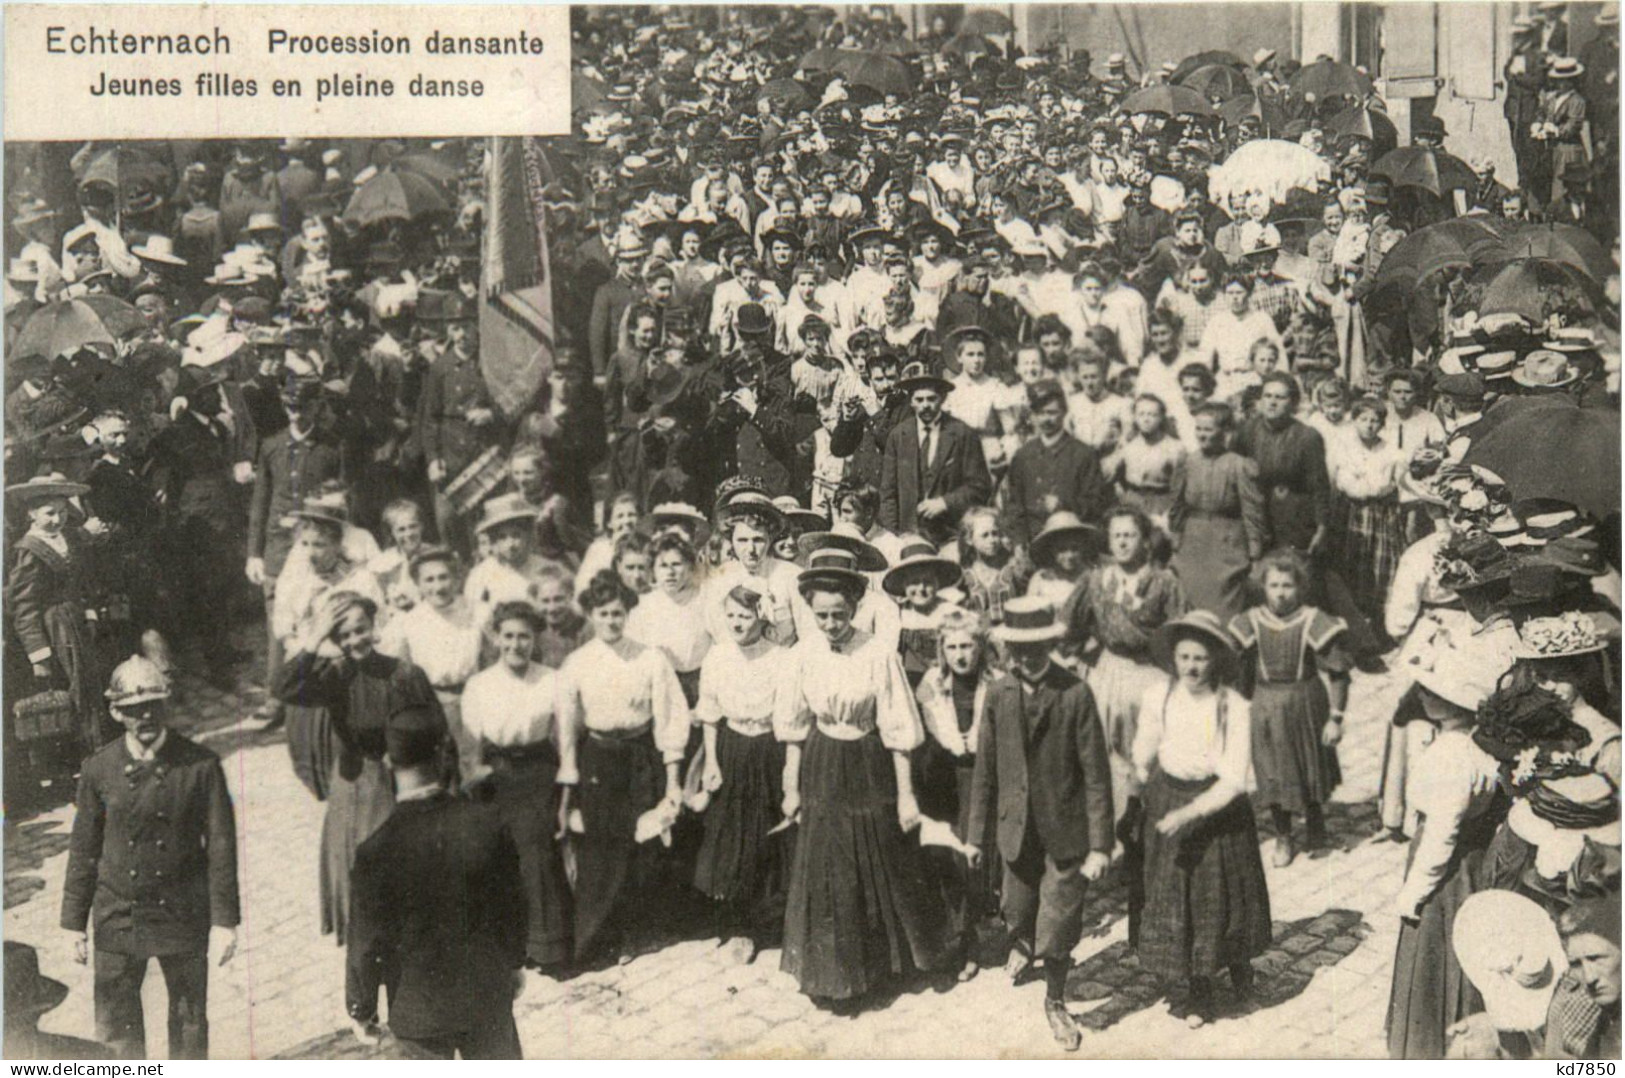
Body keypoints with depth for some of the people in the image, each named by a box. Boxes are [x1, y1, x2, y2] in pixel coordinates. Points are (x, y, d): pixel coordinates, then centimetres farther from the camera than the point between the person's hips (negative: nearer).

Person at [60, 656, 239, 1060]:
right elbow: (83, 850, 5)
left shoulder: (201, 765, -7)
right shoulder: (98, 770, -2)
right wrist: (74, 922, 6)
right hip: (117, 917, 1)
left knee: (190, 1019, 11)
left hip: (183, 917, -1)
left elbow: (221, 845, -5)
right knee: (115, 1025, 7)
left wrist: (224, 920, -6)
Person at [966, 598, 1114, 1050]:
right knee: (1018, 913, 19)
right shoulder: (998, 693, -4)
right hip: (1017, 827, 3)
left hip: (1065, 830, -3)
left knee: (1058, 929, 2)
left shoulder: (1075, 695, -15)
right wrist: (975, 832, 6)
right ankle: (1023, 942, 56)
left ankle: (1055, 1002, 29)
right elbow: (984, 769, 3)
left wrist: (1100, 845, -13)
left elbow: (1096, 774, -12)